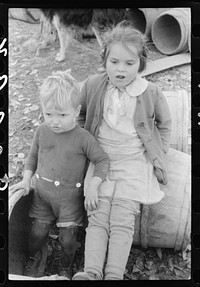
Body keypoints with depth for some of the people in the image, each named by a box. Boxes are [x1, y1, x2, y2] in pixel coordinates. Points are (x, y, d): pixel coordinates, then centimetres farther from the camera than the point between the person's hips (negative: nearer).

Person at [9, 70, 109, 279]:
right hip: (42, 192, 3)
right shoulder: (42, 131, -5)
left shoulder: (83, 138, -17)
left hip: (69, 197, -3)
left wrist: (93, 186, -20)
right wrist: (26, 179, 2)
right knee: (38, 231, 8)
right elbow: (33, 156, 10)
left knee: (67, 238, 4)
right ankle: (32, 259, 41)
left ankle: (66, 267, 35)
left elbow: (102, 160, -10)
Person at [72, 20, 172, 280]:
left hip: (134, 163, -2)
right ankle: (92, 271, -14)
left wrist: (159, 155, 9)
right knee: (97, 217, -9)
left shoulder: (151, 92, -7)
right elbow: (81, 115, 16)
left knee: (122, 220, -11)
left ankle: (114, 274, -13)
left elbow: (164, 123, 12)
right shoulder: (92, 86, -3)